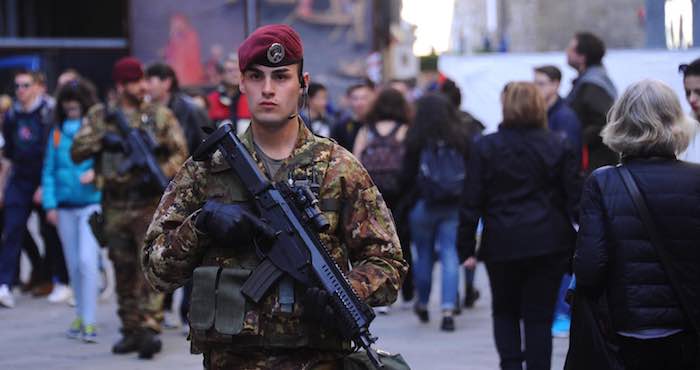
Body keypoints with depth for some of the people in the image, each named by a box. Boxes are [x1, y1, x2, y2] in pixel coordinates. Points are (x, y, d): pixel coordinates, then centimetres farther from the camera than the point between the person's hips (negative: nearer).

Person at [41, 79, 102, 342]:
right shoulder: (57, 133, 7)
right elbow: (49, 170, 8)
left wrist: (96, 172, -21)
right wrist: (50, 204, 0)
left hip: (91, 203, -4)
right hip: (65, 207, 4)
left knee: (87, 260, -13)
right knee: (73, 265, 10)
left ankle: (90, 321, -11)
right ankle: (81, 315, 23)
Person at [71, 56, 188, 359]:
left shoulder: (160, 115, 5)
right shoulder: (99, 116, 10)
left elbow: (180, 152, 2)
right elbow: (76, 152, 3)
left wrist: (161, 174, -15)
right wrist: (102, 139, -13)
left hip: (150, 201, -3)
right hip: (115, 205, 3)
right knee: (124, 271, 9)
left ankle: (150, 329, -15)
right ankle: (131, 330, 17)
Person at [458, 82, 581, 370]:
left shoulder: (485, 147, -2)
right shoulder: (558, 147, 0)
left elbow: (471, 203, -3)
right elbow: (574, 198, -1)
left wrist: (466, 248, 1)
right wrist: (577, 246, 4)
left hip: (502, 245, 0)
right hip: (548, 245, 0)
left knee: (505, 312, 17)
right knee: (539, 316, 5)